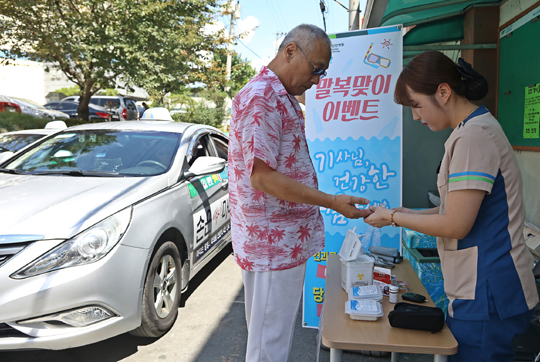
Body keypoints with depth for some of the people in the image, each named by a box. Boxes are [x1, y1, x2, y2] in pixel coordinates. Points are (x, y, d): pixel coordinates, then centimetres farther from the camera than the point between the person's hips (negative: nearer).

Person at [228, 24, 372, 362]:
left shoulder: (286, 99, 15)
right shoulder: (260, 97, -17)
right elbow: (262, 177, -22)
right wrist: (332, 202, -22)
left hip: (289, 241, 10)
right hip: (273, 244, -10)